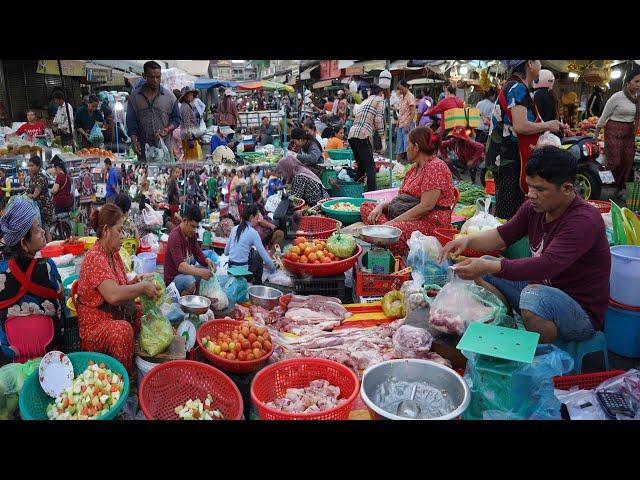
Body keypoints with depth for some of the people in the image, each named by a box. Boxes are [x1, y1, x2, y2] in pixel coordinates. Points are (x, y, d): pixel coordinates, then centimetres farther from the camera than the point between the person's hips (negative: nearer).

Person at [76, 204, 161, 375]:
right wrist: (142, 287, -23)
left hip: (118, 314, 10)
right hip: (96, 323, -9)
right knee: (123, 330, -34)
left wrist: (133, 283, -3)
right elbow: (113, 295, -35)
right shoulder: (95, 258, -22)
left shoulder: (114, 254, 8)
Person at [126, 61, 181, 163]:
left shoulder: (169, 97, 3)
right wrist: (134, 140, -9)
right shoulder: (134, 96, 4)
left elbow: (176, 118, 8)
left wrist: (167, 129, -13)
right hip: (143, 148, 1)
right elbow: (131, 120, 5)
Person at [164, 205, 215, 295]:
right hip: (173, 278, -9)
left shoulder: (191, 234, 2)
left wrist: (207, 260, -13)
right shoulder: (174, 237, -23)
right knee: (190, 282, -36)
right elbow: (180, 266, -33)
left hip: (186, 272, 9)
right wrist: (200, 272, -46)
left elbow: (198, 254, 10)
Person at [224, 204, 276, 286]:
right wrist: (272, 267, 7)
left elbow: (226, 252, 12)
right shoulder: (253, 232, -10)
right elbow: (264, 254, -8)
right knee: (259, 256, 20)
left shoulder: (234, 229, 7)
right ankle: (258, 285, 27)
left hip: (231, 268, 6)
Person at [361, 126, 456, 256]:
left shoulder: (436, 166, -11)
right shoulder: (415, 168, 20)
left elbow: (426, 206, -20)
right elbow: (402, 198, 20)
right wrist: (381, 206, -1)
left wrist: (393, 222, -21)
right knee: (366, 207, 2)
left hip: (430, 222, -10)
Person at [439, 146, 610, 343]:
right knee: (486, 264, 4)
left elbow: (547, 265, -37)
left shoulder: (585, 220, -25)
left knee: (534, 295, -38)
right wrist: (468, 240, -14)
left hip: (582, 314, -8)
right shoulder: (534, 207, -2)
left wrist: (489, 267, -43)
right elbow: (503, 235, 6)